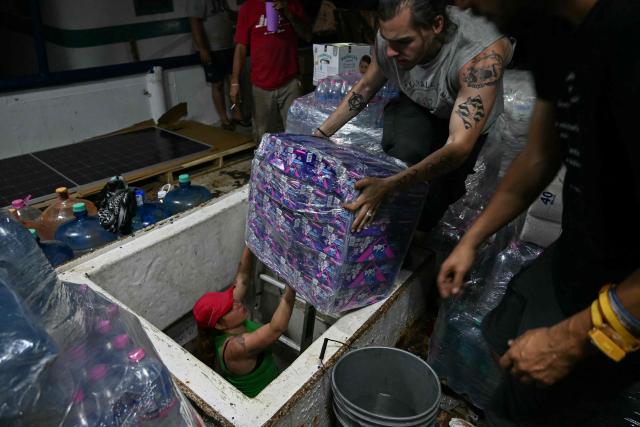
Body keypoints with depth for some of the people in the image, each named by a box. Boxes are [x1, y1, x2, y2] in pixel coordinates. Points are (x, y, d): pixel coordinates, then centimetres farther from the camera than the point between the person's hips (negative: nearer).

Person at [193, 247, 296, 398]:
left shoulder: (226, 328, -14)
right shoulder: (234, 346, -36)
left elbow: (241, 278, -10)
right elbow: (277, 328, -47)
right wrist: (291, 286, -53)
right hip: (258, 398, -7)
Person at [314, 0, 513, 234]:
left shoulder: (483, 53, -40)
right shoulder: (390, 35, -26)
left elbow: (459, 146, -44)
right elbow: (365, 87, -7)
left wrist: (389, 185, -58)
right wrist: (319, 135, -13)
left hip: (467, 123, -2)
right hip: (415, 105, 2)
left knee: (428, 211, -8)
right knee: (405, 155, -30)